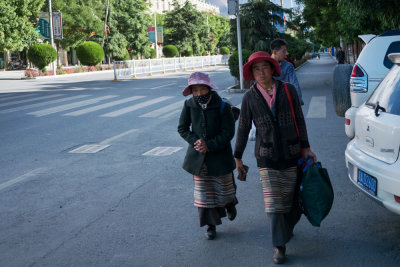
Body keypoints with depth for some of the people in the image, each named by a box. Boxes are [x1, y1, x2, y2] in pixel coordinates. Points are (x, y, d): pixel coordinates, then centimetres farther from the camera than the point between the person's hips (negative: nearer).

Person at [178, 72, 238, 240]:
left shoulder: (222, 107, -13)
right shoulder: (189, 105, -4)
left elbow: (228, 132, -13)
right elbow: (182, 128, 3)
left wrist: (209, 145, -20)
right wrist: (195, 141, -14)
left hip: (219, 155, -2)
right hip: (198, 156, 2)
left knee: (224, 187, 13)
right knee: (203, 192, 5)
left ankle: (230, 204, 48)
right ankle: (211, 225, 18)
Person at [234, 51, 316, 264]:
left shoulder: (288, 90, -1)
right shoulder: (249, 97, -3)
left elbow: (299, 120, 4)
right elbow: (243, 128, 4)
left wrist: (306, 148, 3)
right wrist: (238, 157, 8)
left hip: (292, 154, 1)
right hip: (266, 157, -1)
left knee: (292, 197, 10)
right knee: (273, 202, -5)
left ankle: (286, 227, 40)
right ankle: (279, 246, 5)